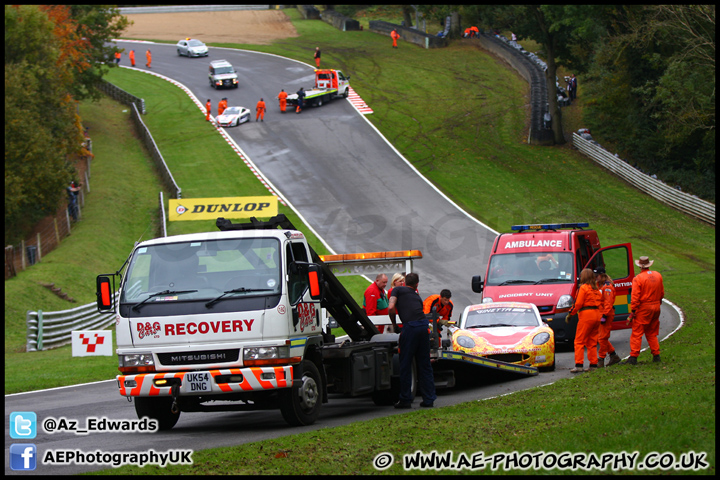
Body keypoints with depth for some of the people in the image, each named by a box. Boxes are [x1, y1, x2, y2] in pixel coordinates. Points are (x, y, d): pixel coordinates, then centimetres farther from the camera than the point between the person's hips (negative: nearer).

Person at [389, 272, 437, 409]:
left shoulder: (398, 290, 12)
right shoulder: (417, 296, 28)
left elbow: (391, 308, 0)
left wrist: (394, 325, 15)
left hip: (410, 327, -5)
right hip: (424, 326, 5)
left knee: (405, 365, 3)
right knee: (424, 365, 13)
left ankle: (405, 400, 5)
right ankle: (429, 399, 14)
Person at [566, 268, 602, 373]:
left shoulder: (583, 288, -6)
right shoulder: (596, 289, 15)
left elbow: (578, 304, -10)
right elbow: (600, 302, 14)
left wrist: (570, 314, -1)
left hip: (586, 315, -7)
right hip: (596, 315, 7)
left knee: (579, 341, -5)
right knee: (592, 342, 12)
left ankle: (578, 365, -12)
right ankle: (593, 364, 10)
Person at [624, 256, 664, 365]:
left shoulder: (638, 278, -13)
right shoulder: (658, 276, 5)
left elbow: (635, 297, -16)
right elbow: (662, 293, 15)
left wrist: (632, 311, -12)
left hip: (643, 308, -6)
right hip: (656, 307, 6)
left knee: (637, 333, -3)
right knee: (652, 333, 17)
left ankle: (633, 357, -7)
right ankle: (656, 355, 14)